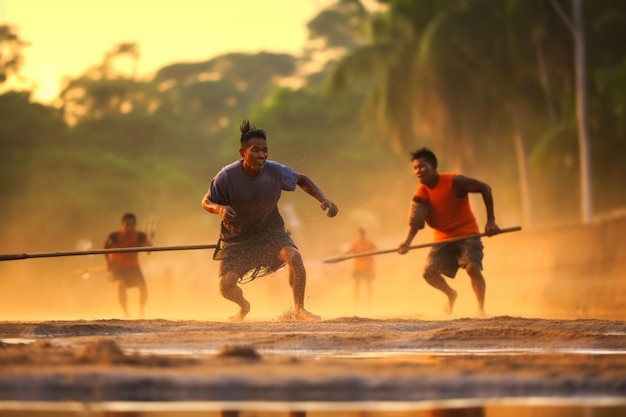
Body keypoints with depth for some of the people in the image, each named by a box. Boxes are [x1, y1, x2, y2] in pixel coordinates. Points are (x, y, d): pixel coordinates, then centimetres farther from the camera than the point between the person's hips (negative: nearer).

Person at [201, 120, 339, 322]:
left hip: (270, 231, 1)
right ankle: (244, 306, 24)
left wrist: (324, 200, -14)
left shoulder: (275, 171, -18)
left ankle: (299, 309, -12)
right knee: (226, 285, -14)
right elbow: (206, 202, -9)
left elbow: (302, 180, 0)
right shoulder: (227, 176, -23)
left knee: (293, 255, -29)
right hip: (237, 239, -1)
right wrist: (219, 208, -33)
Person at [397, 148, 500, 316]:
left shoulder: (454, 182, -19)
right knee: (429, 272, -11)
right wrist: (408, 241, -36)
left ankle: (481, 309, -14)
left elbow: (485, 188, -15)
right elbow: (415, 219, -17)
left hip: (467, 234, -4)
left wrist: (491, 221, -18)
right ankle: (450, 294, 19)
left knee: (473, 268, -26)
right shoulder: (421, 193, -6)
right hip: (443, 238, 4)